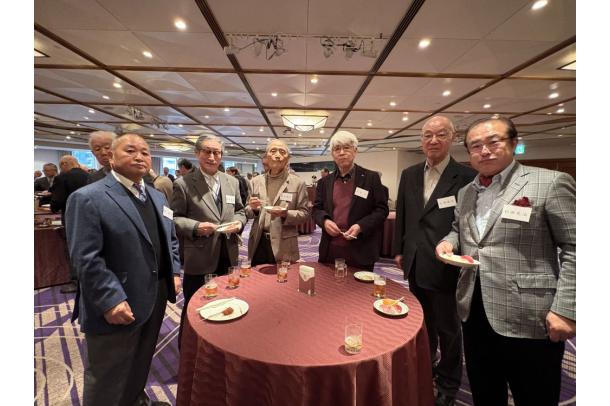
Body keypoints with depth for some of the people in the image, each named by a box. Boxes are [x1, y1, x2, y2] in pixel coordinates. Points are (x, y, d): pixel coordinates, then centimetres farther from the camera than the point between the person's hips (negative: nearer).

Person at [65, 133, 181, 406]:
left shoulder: (158, 197, 8)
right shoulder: (88, 198, -15)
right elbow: (86, 259, -20)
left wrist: (174, 272, 4)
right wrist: (111, 300, -24)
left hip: (155, 299, 7)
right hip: (117, 307, -7)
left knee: (141, 364, 28)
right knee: (107, 379, 17)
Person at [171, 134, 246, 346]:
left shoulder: (232, 182, 6)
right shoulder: (183, 184, -9)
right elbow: (174, 218, -7)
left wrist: (239, 222, -9)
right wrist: (196, 227, -24)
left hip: (227, 254, 5)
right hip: (198, 256, -4)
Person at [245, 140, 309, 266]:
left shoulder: (298, 183, -2)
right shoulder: (256, 181, 6)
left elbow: (304, 214, -3)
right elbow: (248, 213, 12)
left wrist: (286, 214, -20)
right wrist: (253, 209, -10)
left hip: (283, 246, -2)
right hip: (258, 243, 3)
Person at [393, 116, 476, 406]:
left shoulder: (467, 176, -11)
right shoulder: (409, 174, 5)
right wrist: (399, 249, 9)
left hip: (446, 267, -4)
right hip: (415, 264, 5)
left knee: (448, 328, 15)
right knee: (422, 322, 23)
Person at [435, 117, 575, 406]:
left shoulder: (551, 183, -8)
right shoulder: (465, 192, 9)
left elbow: (574, 249, -10)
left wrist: (564, 309, -16)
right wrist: (449, 241, -1)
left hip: (528, 317, -5)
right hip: (474, 311, 5)